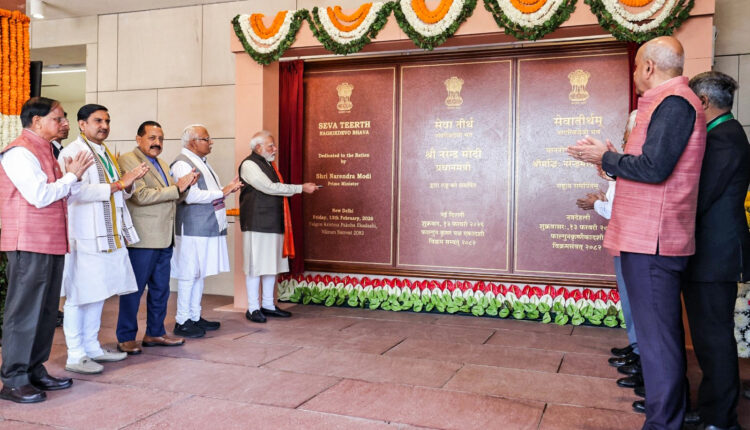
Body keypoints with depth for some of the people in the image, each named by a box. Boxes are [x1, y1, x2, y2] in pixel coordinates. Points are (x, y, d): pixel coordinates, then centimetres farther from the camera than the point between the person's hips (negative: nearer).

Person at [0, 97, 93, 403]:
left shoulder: (43, 151, 19)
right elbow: (40, 196, -19)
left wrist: (70, 176, 4)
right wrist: (71, 176, -8)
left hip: (51, 243, 10)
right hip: (29, 244, -10)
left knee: (45, 311, 13)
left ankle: (35, 371, 23)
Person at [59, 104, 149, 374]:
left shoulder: (105, 153, 19)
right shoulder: (74, 151, -9)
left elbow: (119, 195, 24)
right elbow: (77, 191, -22)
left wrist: (129, 182, 4)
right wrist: (118, 184, -20)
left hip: (108, 236, 9)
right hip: (84, 236, -9)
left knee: (98, 294, 15)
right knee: (79, 297, -2)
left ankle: (92, 348, 25)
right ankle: (75, 356, 6)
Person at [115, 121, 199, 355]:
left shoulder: (163, 165, 19)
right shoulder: (127, 160, -8)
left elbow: (173, 199, 22)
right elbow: (141, 196, -18)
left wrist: (185, 186, 2)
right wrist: (176, 188, -15)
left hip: (164, 238, 8)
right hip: (143, 239, -8)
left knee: (160, 289, 14)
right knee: (134, 289, 1)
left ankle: (155, 333, 26)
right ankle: (125, 338, 12)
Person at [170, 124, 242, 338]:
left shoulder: (201, 162, 18)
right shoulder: (182, 164, -12)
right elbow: (191, 195, -23)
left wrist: (227, 188, 10)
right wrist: (222, 192, -18)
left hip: (207, 228, 9)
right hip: (192, 229, -9)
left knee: (199, 274, 14)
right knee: (189, 274, -3)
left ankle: (195, 317, 23)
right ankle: (182, 321, 6)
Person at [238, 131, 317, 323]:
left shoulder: (268, 164, 18)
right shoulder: (249, 165, -10)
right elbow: (270, 187, -17)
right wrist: (301, 188, -14)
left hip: (274, 224, 9)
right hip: (257, 224, -9)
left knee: (272, 264, 12)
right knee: (255, 265, -3)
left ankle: (268, 305, 21)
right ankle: (253, 308, 6)